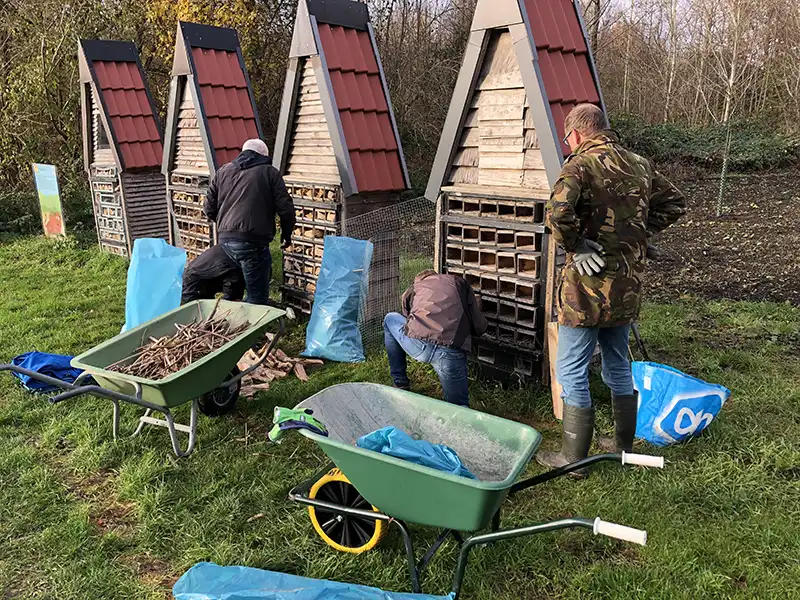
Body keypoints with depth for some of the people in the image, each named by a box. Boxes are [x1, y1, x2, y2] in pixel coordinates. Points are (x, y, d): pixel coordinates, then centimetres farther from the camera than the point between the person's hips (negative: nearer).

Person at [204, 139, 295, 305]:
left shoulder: (223, 171, 18)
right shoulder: (269, 172, 5)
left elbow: (209, 208, 18)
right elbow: (285, 208, -1)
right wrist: (286, 233, 15)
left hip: (225, 239, 6)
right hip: (252, 240, -6)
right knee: (257, 298, -2)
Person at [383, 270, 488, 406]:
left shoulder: (412, 289, 28)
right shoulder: (460, 283, 26)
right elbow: (480, 328, 20)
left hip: (417, 345, 0)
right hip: (453, 354, 0)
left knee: (390, 319, 32)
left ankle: (401, 384, 32)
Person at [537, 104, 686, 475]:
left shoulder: (581, 165, -14)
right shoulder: (639, 166, 9)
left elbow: (557, 212, -32)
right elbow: (673, 204, 20)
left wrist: (574, 247, -17)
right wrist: (638, 232, 13)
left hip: (588, 286, -8)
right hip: (628, 286, 8)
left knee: (571, 372, 3)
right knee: (618, 365, 21)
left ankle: (573, 457, 12)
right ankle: (623, 445, 34)